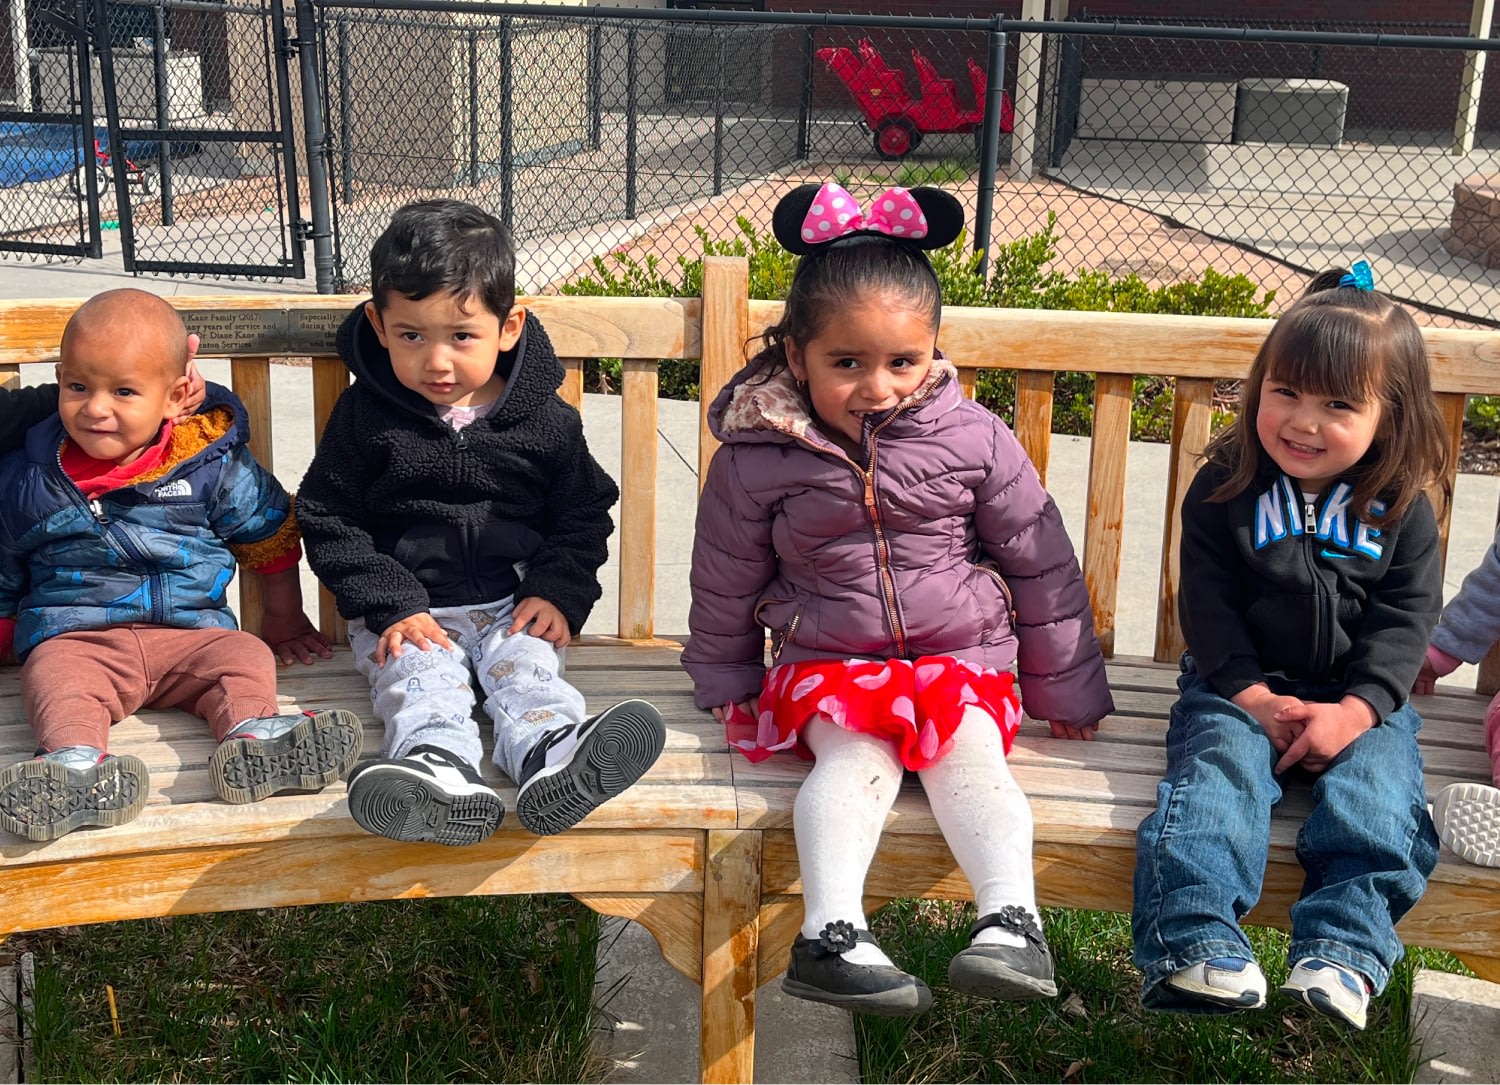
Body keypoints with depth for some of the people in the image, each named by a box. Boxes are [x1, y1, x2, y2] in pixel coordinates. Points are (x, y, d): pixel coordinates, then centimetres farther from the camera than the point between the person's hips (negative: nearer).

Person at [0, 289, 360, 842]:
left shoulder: (213, 464, 3)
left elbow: (270, 536, 16)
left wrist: (283, 618, 21)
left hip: (191, 633, 1)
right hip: (74, 637, -1)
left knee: (244, 657, -26)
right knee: (54, 677, -31)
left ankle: (255, 738, -50)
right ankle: (75, 763, -57)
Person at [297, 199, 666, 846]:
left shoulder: (546, 422, 1)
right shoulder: (365, 416, -1)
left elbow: (583, 515, 11)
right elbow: (327, 520, 2)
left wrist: (558, 593, -6)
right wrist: (390, 604, -10)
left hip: (513, 605, 1)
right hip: (406, 611, -1)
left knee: (527, 666, -27)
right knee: (418, 675, -28)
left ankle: (553, 753, -53)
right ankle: (440, 765, -55)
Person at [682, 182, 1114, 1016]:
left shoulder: (973, 439, -5)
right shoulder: (756, 460, -6)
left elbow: (1042, 568, 5)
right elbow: (725, 583, 10)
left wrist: (1066, 689, 11)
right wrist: (723, 681, 20)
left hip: (963, 655, 1)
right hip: (824, 662, 0)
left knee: (967, 745, -28)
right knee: (856, 751, -29)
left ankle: (1014, 920, -35)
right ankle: (831, 931, -40)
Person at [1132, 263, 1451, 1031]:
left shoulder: (1399, 507, 3)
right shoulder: (1224, 489, 0)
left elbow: (1403, 621, 0)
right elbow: (1208, 602, -2)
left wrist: (1354, 709, -16)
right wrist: (1252, 695, -15)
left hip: (1359, 699, 2)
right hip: (1243, 687, -1)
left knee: (1376, 795, -26)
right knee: (1219, 772, -28)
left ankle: (1340, 956, -33)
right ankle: (1196, 947, -40)